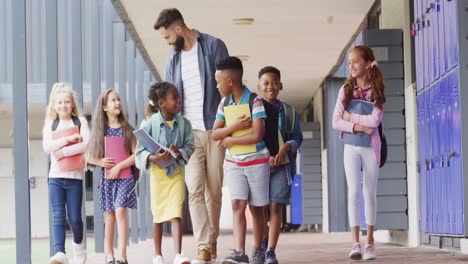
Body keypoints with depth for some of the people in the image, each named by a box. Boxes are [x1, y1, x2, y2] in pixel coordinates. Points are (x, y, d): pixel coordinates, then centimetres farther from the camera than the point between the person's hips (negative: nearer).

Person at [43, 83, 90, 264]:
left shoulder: (80, 121, 4)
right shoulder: (50, 124, 9)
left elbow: (87, 144, -11)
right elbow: (47, 146, -7)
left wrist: (65, 151, -16)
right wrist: (68, 139, -16)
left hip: (75, 175, -1)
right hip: (56, 176, 1)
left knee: (74, 217, 2)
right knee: (58, 216, -10)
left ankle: (79, 244, 29)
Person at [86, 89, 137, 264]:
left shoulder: (127, 128, 3)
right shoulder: (99, 130, 6)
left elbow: (135, 155, 0)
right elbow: (89, 157, 8)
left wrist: (119, 166, -11)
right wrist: (101, 162, -11)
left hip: (125, 176, -2)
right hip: (107, 177, 2)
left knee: (120, 211, -15)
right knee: (109, 216, 6)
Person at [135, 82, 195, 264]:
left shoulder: (184, 124, -4)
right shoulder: (151, 124, -10)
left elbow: (190, 146, 2)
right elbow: (139, 151, -7)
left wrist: (180, 152, -18)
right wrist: (154, 157, -24)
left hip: (176, 171, 1)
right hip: (157, 172, -1)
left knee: (176, 214, -9)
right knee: (158, 215, 9)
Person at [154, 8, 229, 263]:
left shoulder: (213, 46, -1)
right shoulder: (173, 59, 14)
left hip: (214, 129, -3)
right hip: (189, 132, 3)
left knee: (214, 191, 2)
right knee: (195, 190, -10)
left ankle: (211, 243, 13)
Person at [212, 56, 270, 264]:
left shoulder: (255, 101, -13)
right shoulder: (224, 103, 4)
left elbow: (257, 135, -20)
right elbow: (215, 134, -1)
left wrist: (229, 140, -12)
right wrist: (234, 126, -18)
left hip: (256, 161, -4)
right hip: (233, 162, 4)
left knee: (256, 207, 5)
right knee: (237, 205, -10)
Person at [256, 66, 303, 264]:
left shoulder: (288, 111, 6)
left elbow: (297, 138, 7)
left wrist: (286, 147, -14)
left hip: (281, 166, 0)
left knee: (276, 207, -8)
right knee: (261, 209, 5)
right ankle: (264, 242, 32)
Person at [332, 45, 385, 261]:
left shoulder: (376, 91, -1)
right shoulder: (346, 90, 4)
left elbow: (374, 120, -15)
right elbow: (336, 122, -4)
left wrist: (350, 117, -11)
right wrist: (359, 127, -16)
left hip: (370, 146, -1)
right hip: (351, 146, 1)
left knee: (370, 192, 4)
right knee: (354, 192, -6)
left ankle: (370, 242, 9)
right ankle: (355, 243, -10)